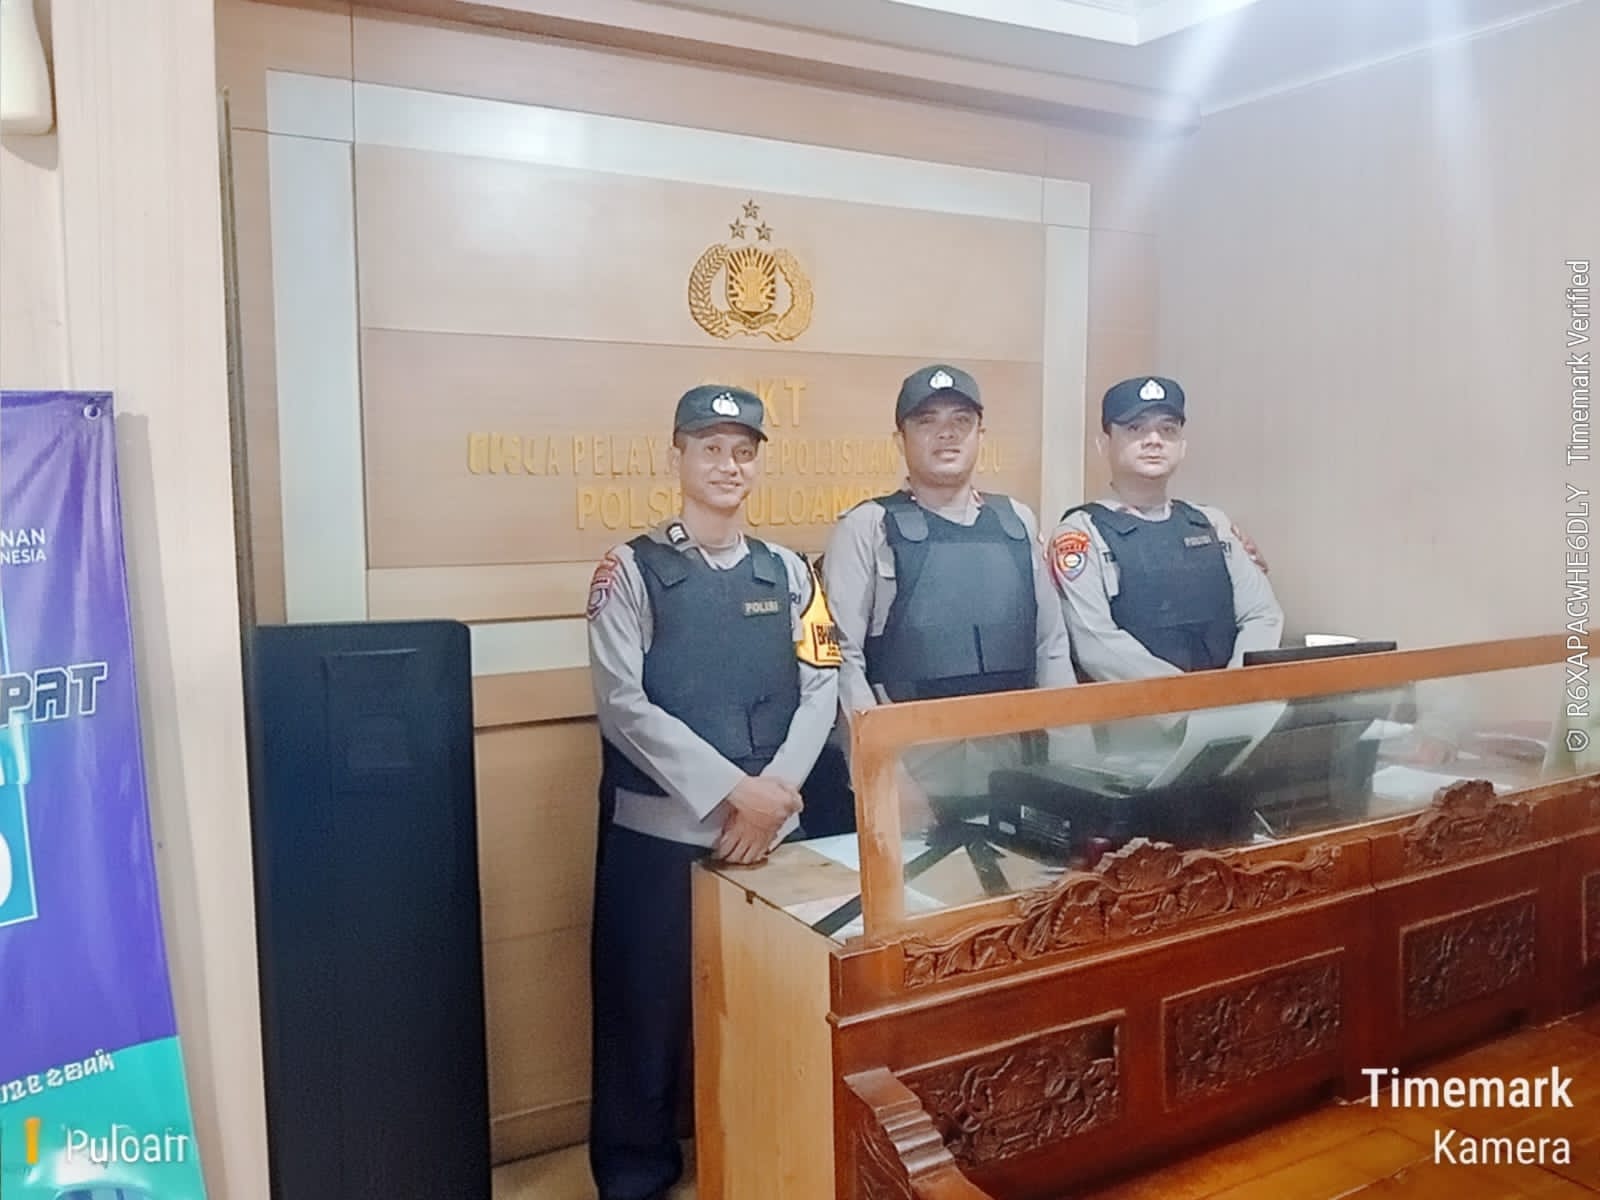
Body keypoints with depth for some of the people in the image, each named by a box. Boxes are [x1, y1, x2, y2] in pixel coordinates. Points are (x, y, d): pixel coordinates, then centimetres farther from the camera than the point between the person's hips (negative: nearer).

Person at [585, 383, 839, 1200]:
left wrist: (775, 790, -11)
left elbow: (821, 688, 3)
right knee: (648, 1007, 6)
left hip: (768, 825, 3)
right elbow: (622, 705, -11)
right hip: (658, 829, -3)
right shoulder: (632, 569, -2)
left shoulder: (787, 572, 9)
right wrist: (731, 789, -17)